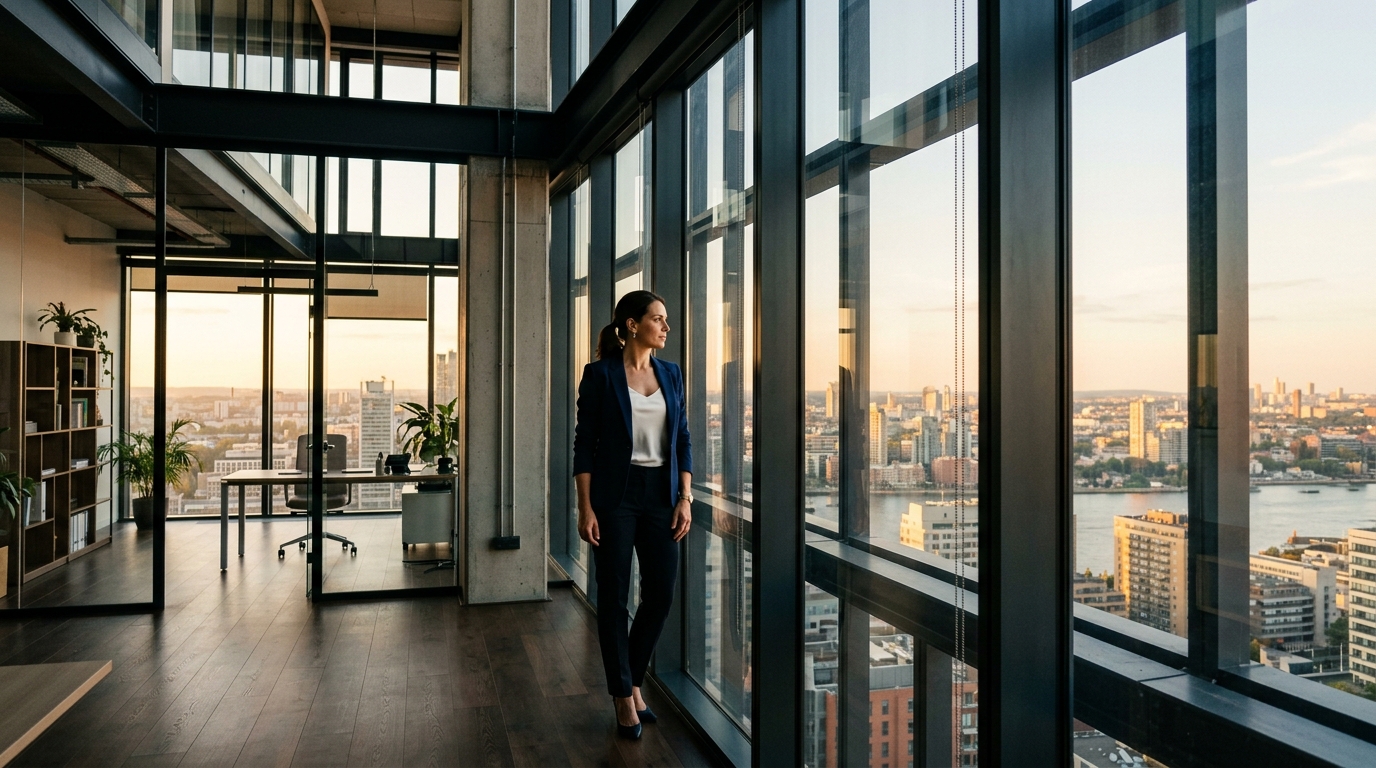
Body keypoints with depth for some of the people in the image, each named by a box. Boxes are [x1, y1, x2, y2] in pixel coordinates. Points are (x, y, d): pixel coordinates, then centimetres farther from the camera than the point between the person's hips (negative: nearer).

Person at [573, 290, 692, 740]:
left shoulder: (670, 374, 8)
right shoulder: (600, 374, -6)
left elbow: (682, 440, 9)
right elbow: (584, 443, -6)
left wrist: (685, 498, 2)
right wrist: (585, 508, -11)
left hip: (661, 492, 5)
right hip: (615, 494, -4)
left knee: (661, 593, 6)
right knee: (614, 596, 2)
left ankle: (632, 680, 28)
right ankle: (624, 699, 16)